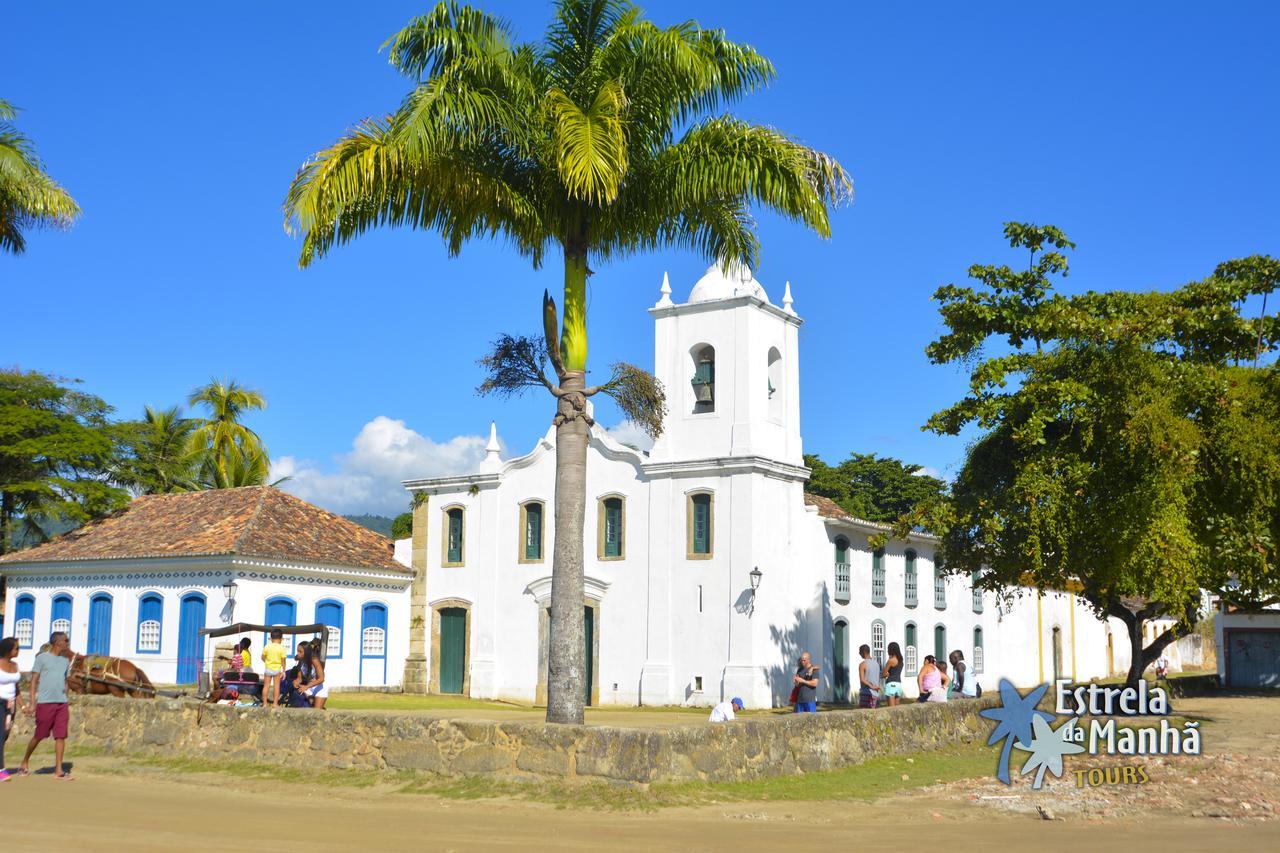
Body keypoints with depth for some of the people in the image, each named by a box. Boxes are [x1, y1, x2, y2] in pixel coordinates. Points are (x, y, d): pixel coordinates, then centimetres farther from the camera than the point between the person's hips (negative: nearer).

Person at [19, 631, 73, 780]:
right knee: (39, 736, 3)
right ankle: (25, 762, 25)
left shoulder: (65, 661, 16)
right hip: (45, 702, -5)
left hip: (61, 703, 5)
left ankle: (58, 770, -3)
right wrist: (32, 702, -8)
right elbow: (34, 680, -2)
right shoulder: (42, 658, 0)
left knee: (61, 736, -3)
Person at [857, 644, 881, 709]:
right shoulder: (876, 664, 12)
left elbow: (862, 680, -19)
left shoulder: (862, 664, -9)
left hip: (866, 692, -7)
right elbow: (878, 679, 16)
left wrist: (871, 686, -15)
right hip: (875, 693, 7)